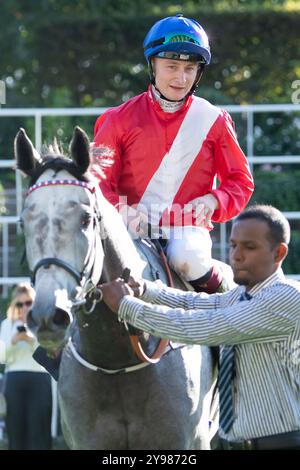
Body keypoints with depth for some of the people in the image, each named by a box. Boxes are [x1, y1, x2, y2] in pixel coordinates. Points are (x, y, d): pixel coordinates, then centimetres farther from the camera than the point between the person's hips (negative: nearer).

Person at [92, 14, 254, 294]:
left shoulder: (213, 121, 8)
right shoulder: (121, 118, 7)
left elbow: (240, 181, 10)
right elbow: (98, 175, 2)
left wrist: (213, 200, -12)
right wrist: (120, 209, -19)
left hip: (188, 227, 0)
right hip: (132, 227, 0)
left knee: (187, 259, -33)